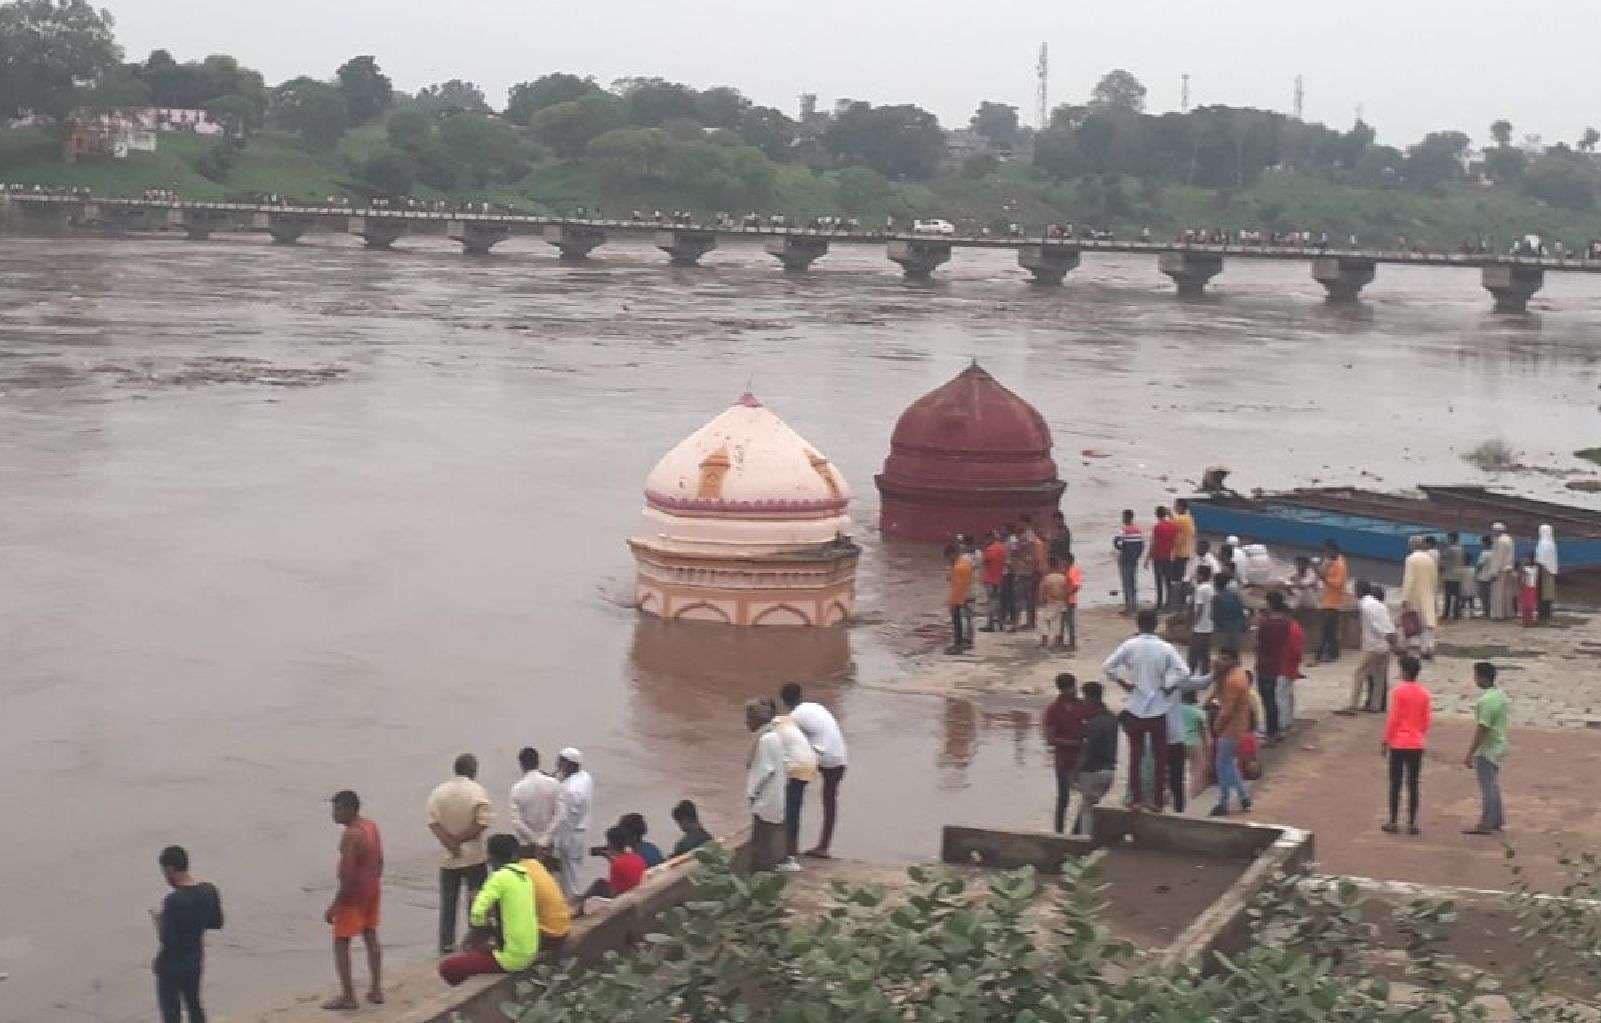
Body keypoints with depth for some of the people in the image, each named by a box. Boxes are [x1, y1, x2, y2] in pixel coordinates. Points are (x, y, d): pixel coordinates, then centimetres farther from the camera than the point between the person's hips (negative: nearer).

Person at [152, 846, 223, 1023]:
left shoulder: (173, 900, -26)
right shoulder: (209, 890, -6)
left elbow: (166, 940, -24)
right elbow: (217, 923, 6)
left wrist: (158, 920, -7)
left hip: (171, 966, -6)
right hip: (195, 961, 7)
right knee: (194, 1005, 24)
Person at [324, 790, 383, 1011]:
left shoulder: (350, 835, -23)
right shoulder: (371, 826, 5)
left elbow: (348, 874, -25)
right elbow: (379, 860, 13)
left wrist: (335, 905, -21)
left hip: (354, 893, -9)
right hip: (373, 889, 9)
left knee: (341, 942, 0)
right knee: (371, 936, 17)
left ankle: (348, 996, 0)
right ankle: (376, 990, 22)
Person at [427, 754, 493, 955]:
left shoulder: (438, 792, 2)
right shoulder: (477, 791, -10)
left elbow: (433, 822, -7)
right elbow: (483, 823, -18)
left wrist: (450, 842, -13)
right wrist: (461, 839, -10)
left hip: (448, 858, 3)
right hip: (474, 856, -3)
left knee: (448, 901, 11)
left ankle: (446, 944, 12)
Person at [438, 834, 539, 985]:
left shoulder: (501, 876, -15)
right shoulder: (524, 875, 8)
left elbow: (477, 916, -22)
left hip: (511, 958, -8)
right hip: (529, 953, 8)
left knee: (447, 967, -2)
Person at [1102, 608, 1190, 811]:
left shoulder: (1130, 646, -7)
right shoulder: (1165, 648, -8)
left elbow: (1107, 667, -13)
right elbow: (1184, 673, -18)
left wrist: (1123, 682, -2)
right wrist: (1167, 687, -6)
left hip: (1135, 709, 1)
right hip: (1159, 710, -1)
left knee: (1135, 755, 10)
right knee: (1160, 757, 10)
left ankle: (1137, 798, 9)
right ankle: (1157, 800, 11)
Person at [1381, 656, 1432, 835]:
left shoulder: (1399, 691, -10)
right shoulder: (1424, 694, 4)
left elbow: (1393, 719, -10)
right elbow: (1426, 721, 8)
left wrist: (1385, 741, -3)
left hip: (1398, 744, -4)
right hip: (1416, 745, 4)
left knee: (1395, 784, 3)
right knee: (1413, 785, 6)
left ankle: (1393, 822, 4)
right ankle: (1412, 823, 4)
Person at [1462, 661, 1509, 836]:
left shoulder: (1487, 700, -23)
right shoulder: (1500, 694, 8)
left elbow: (1481, 730, -25)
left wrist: (1469, 754, -22)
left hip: (1487, 749, -10)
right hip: (1498, 747, 10)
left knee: (1487, 787, -4)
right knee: (1493, 785, 18)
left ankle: (1485, 824, -1)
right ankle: (1496, 820, 25)